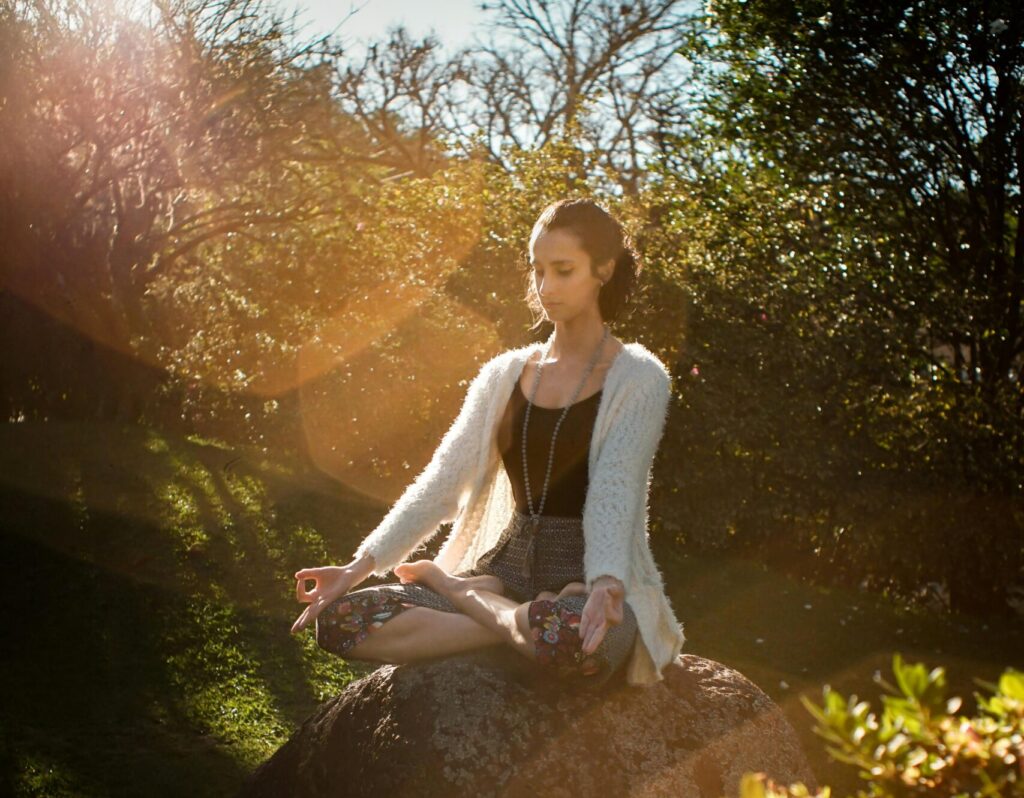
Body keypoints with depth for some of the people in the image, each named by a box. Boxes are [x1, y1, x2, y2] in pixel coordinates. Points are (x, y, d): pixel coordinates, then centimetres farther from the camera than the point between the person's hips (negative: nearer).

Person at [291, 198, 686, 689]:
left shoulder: (637, 379, -4)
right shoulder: (504, 375, 11)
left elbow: (613, 495, -19)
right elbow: (440, 483, 4)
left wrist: (606, 587, -39)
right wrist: (361, 566, -9)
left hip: (587, 579, -4)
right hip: (507, 567, 5)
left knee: (570, 640, -43)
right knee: (341, 617, -17)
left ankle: (452, 588, -14)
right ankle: (522, 623, -15)